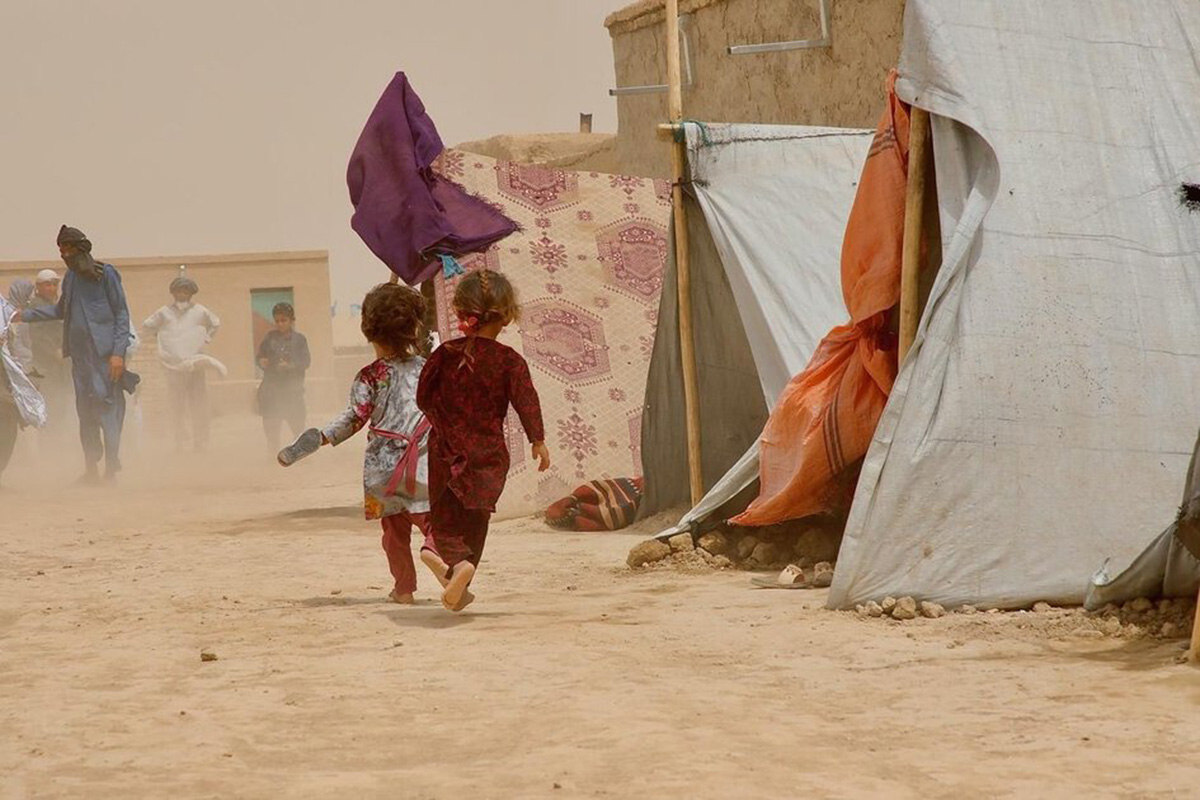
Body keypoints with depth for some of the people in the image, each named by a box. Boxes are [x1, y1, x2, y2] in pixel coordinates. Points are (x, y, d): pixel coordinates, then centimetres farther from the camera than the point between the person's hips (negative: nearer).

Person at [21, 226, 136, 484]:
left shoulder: (106, 274, -5)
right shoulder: (71, 278, 14)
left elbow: (122, 314, -7)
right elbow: (60, 310, 29)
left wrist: (118, 353, -14)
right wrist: (26, 315, 24)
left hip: (104, 355, -7)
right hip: (80, 354, 7)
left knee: (107, 410, -9)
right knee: (85, 413, 7)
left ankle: (111, 469, -8)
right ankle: (91, 469, 13)